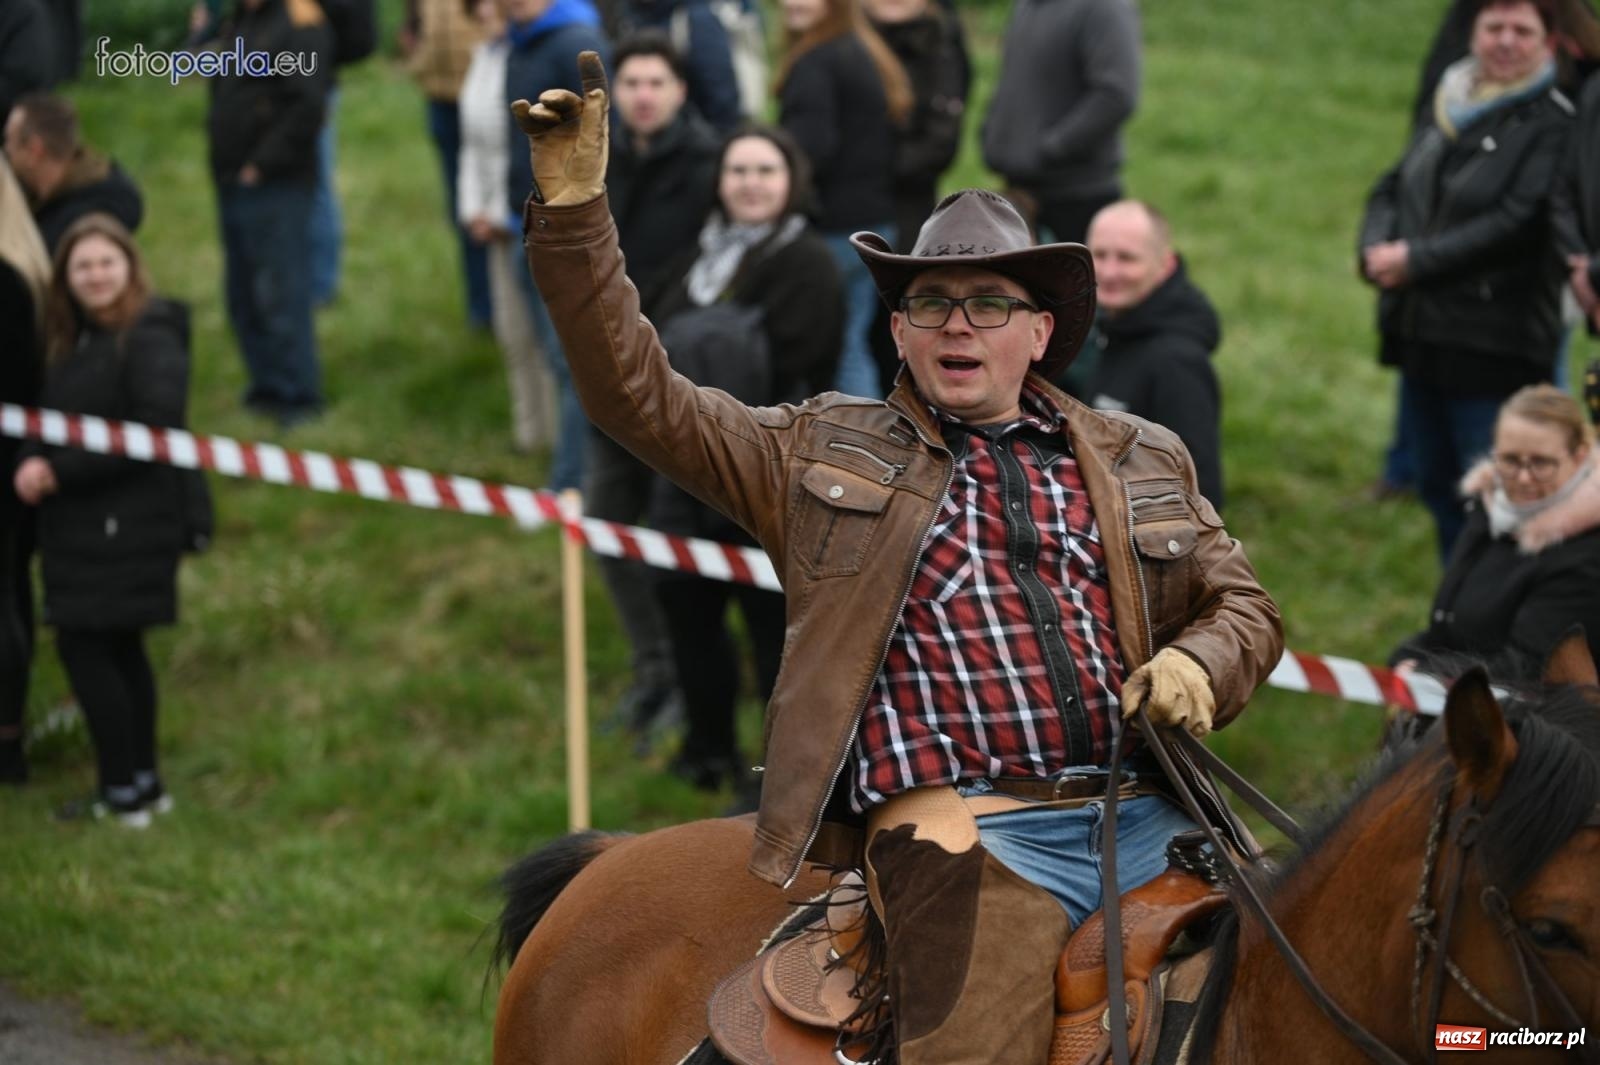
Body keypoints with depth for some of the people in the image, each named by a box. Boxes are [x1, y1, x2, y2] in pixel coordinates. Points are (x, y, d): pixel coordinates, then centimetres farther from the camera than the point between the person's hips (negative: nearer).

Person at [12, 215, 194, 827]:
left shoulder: (150, 339, -14)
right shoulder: (74, 341, 14)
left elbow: (155, 432, -21)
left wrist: (60, 472, -19)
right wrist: (35, 463, -7)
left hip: (126, 522, -9)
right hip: (83, 523, 9)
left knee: (84, 646, -8)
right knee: (118, 650, 15)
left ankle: (124, 792, -3)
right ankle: (142, 783, 24)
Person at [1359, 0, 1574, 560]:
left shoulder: (1551, 125, -10)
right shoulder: (1448, 107, 13)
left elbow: (1517, 224, -19)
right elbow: (1391, 189, 15)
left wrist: (1417, 260, -17)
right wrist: (1376, 251, -7)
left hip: (1492, 345, -8)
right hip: (1420, 334, 8)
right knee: (1437, 485, 17)